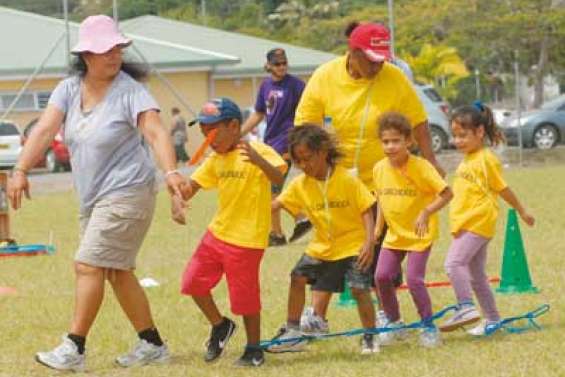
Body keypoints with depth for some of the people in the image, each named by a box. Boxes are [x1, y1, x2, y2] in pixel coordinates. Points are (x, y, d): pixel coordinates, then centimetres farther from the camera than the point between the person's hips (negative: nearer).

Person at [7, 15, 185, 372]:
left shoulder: (129, 91, -14)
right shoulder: (69, 89, 3)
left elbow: (156, 132, -25)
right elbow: (45, 130, -5)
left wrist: (171, 171, -41)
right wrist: (21, 170, -18)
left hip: (127, 193, -7)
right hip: (93, 197, 7)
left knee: (89, 265, -12)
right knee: (117, 272, 13)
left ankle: (74, 349, -7)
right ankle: (152, 344, 23)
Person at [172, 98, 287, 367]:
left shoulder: (258, 151, -13)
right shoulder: (215, 160, 10)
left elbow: (278, 177, -28)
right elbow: (193, 185, 11)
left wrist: (259, 161, -47)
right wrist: (178, 201, -9)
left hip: (246, 239, -7)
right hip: (218, 232, 7)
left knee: (245, 296, -1)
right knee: (193, 281, 6)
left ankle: (254, 350, 16)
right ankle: (220, 326, 27)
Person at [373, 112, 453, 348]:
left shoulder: (420, 167, -17)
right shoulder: (380, 169, -1)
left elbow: (446, 193, -17)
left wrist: (426, 213, -28)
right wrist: (378, 225, 7)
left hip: (420, 234, -5)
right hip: (394, 234, 5)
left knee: (414, 279, -12)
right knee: (382, 276, -6)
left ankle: (429, 327, 6)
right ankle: (394, 323, 13)